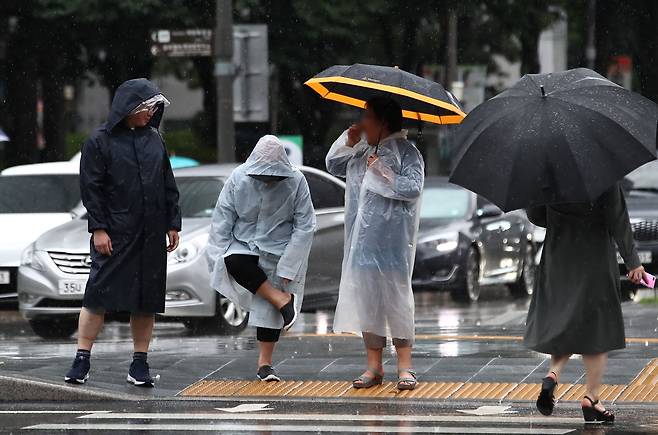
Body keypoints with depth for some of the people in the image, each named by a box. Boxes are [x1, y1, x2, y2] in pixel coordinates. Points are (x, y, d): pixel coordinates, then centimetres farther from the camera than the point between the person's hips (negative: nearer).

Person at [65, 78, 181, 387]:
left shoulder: (154, 139, 11)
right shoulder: (100, 141, -3)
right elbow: (91, 188, -6)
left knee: (146, 300, 4)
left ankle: (139, 364, 10)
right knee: (99, 296, -6)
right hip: (114, 235, -5)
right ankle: (81, 362, -1)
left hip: (150, 236, 5)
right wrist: (98, 228, -12)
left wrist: (173, 223, 10)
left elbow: (168, 185, 16)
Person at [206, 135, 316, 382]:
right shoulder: (240, 178, -11)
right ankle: (282, 299, -25)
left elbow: (304, 226, -9)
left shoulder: (296, 182, -13)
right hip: (244, 244, 1)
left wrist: (289, 266, -14)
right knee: (234, 263, -34)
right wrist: (220, 255, -11)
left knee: (269, 308, -2)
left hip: (278, 251, -1)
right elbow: (222, 218, -5)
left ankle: (265, 363, 10)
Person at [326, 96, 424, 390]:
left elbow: (413, 188, -17)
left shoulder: (406, 152, -6)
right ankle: (374, 366, 13)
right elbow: (333, 166, 22)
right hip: (363, 241, 7)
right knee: (367, 300, 7)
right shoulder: (361, 151, 14)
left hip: (391, 244, -7)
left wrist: (382, 174, -18)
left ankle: (404, 366, 4)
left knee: (395, 298, -3)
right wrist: (349, 142, 8)